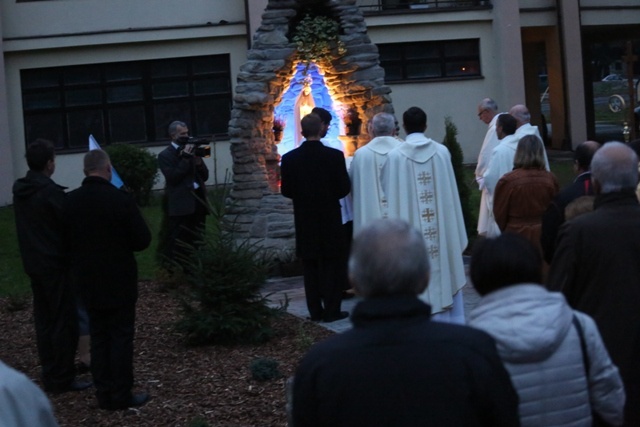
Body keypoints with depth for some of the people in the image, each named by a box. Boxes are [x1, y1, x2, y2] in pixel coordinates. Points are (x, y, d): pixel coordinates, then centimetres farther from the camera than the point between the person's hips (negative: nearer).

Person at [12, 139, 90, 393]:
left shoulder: (19, 191, 6)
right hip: (55, 265, -8)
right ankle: (62, 379, 0)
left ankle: (49, 375, 18)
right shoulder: (51, 192, -20)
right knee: (65, 321, -2)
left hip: (33, 264, 8)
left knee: (44, 321, 13)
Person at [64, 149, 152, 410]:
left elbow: (65, 240, 7)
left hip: (87, 279, 4)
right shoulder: (120, 199, -18)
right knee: (121, 335, 3)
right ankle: (121, 395, 4)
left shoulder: (71, 201, -3)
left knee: (98, 336, 12)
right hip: (119, 279, -4)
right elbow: (143, 240, -14)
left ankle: (104, 393, 14)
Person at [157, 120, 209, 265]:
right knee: (176, 246, -5)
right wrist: (185, 158, -15)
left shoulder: (191, 151, 16)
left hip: (198, 202, 6)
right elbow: (172, 177, -15)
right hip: (180, 204, -6)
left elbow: (205, 176, 15)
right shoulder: (165, 155, -2)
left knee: (196, 243, 11)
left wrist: (198, 162, -4)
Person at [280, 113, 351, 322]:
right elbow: (344, 189, -8)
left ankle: (315, 311, 11)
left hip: (305, 221, 2)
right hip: (330, 220, -2)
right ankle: (332, 310, 7)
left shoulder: (289, 158, -6)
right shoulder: (334, 156, -12)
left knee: (310, 266, 9)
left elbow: (286, 190, -1)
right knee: (331, 265, 6)